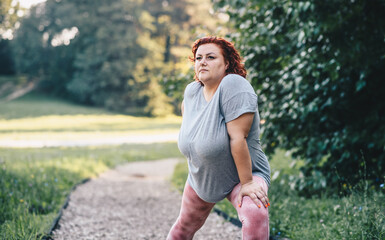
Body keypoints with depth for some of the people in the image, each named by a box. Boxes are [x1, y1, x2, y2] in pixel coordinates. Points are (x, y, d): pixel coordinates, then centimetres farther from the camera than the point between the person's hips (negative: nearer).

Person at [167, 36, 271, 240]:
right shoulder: (193, 89, -9)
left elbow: (238, 137, -32)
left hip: (242, 176, -6)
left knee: (255, 216, -35)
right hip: (200, 178, 7)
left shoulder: (233, 85, -29)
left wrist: (247, 183, -32)